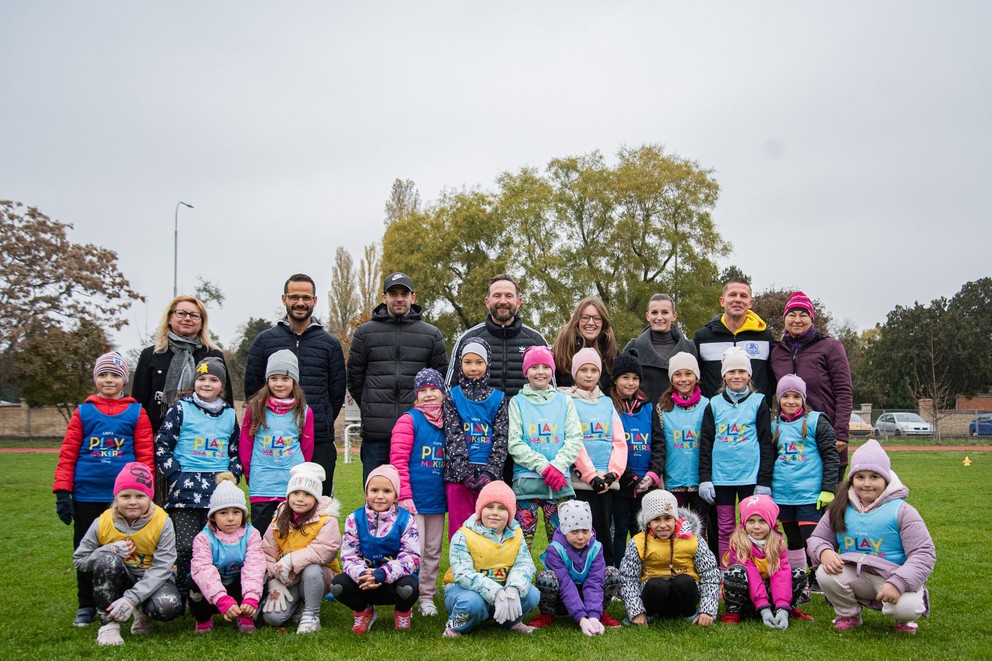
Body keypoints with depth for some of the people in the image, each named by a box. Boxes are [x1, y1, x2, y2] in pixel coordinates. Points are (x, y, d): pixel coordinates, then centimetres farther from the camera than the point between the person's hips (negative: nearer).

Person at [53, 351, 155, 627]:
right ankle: (86, 606, 25)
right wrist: (62, 491, -3)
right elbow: (68, 454, 3)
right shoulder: (83, 412, 4)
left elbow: (146, 455, 1)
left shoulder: (136, 412, 2)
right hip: (86, 494, 1)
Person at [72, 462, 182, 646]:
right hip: (117, 580, 1)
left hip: (152, 580, -1)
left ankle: (143, 613, 6)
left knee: (168, 607, -33)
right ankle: (108, 623, -17)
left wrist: (131, 598, -34)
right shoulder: (102, 523, -12)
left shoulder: (162, 522, -19)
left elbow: (162, 568, -23)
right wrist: (110, 551, -24)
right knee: (107, 560, -32)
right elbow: (79, 561, -4)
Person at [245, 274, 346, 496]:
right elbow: (251, 387, 11)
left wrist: (322, 424, 7)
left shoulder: (330, 344, 9)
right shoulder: (265, 340, 9)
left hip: (320, 443, 0)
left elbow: (337, 393, 11)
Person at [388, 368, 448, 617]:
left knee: (433, 551, 13)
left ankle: (427, 596, 25)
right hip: (414, 500, -6)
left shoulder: (446, 422, 10)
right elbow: (398, 460, -12)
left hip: (437, 500, 6)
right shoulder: (409, 420, -7)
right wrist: (404, 495, -16)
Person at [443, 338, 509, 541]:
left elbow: (501, 438, 1)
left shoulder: (498, 398, 9)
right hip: (458, 474, -1)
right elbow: (453, 436, -3)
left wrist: (490, 472, -12)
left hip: (488, 475, 1)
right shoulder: (452, 396, 6)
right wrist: (464, 472, -14)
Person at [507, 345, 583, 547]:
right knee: (522, 541, -1)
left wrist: (557, 466, -12)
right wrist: (543, 466, -14)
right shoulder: (517, 402, 5)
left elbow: (575, 439, 3)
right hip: (525, 480, -2)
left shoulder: (564, 401, 11)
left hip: (560, 481, 2)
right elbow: (514, 443, -3)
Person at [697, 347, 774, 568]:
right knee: (725, 529, 8)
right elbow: (705, 444, 7)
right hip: (721, 477, 2)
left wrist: (764, 481, -5)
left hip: (751, 476, -2)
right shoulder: (714, 405, 8)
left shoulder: (758, 403, 2)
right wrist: (704, 479, 0)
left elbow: (766, 444, 0)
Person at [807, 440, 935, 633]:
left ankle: (903, 619, 9)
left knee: (907, 607, -33)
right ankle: (849, 615, 6)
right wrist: (824, 552, -18)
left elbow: (924, 553, -12)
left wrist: (898, 583, -26)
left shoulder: (901, 511, -8)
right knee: (825, 573, -26)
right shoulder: (840, 509, 3)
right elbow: (817, 538, 9)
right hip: (855, 577, 3)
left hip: (893, 579, -3)